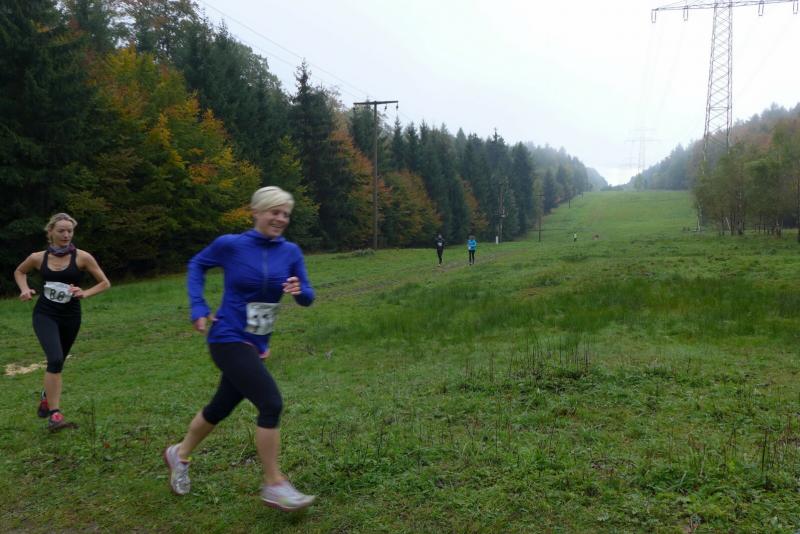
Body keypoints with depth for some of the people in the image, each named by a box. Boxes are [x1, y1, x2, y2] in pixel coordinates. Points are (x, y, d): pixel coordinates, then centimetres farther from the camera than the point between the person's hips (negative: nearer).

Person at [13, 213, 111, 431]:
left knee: (57, 362, 18)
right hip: (45, 315, -1)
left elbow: (105, 283, -1)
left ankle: (47, 395, 49)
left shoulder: (82, 257, -8)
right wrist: (25, 289, 2)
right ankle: (55, 414, -16)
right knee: (55, 359, -22)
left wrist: (85, 293, -16)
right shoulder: (38, 258, -2)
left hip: (70, 317, 1)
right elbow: (19, 271, 20)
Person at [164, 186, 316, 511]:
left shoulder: (290, 252, -2)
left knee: (220, 407, 20)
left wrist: (299, 291, -21)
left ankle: (179, 454, 47)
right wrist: (198, 306, -4)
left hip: (257, 344, 6)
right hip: (228, 339, -6)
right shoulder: (230, 245, -11)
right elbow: (197, 265, 7)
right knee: (271, 404, -17)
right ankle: (274, 485, -3)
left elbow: (307, 299, 2)